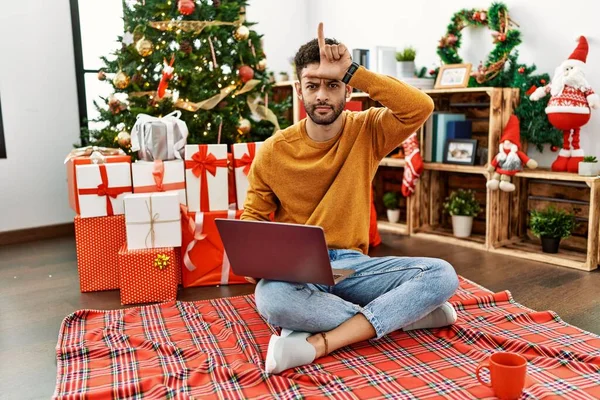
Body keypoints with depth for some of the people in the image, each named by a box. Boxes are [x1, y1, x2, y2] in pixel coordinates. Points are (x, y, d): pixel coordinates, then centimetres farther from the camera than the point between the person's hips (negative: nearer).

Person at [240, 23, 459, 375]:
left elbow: (421, 108, -17)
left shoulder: (367, 132, 1)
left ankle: (319, 343, -28)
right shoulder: (273, 151, -2)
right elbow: (253, 217, 6)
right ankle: (404, 314, -19)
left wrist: (352, 71, -18)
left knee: (442, 275, -21)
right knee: (270, 298, -37)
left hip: (353, 265, 2)